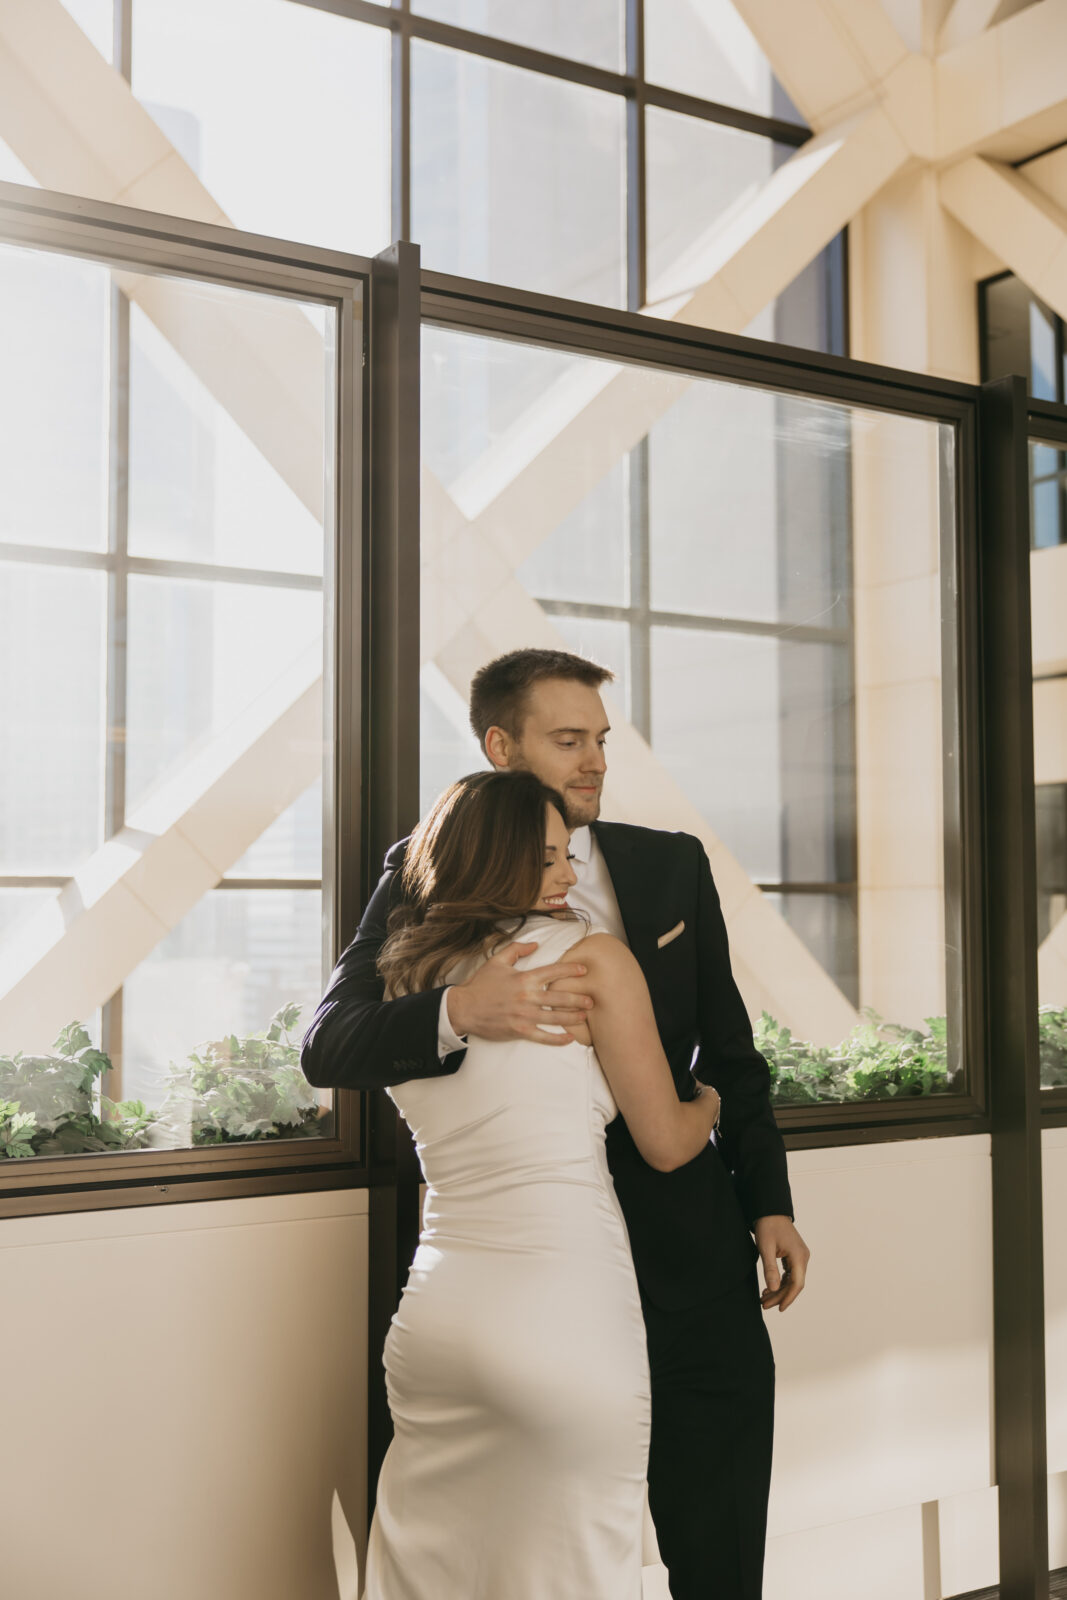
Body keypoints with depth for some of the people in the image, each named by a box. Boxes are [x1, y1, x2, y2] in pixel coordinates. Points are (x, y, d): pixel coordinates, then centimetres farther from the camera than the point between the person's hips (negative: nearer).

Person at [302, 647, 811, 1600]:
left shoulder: (673, 863, 8)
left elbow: (728, 1048, 13)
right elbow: (329, 1048, -12)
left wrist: (769, 1201, 9)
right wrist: (458, 1011, -30)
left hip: (691, 1253, 3)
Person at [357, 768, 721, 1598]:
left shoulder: (403, 984, 9)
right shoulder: (595, 956, -6)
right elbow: (667, 1144, 1)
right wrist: (713, 1099, 21)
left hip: (434, 1313, 6)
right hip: (564, 1317, -6)